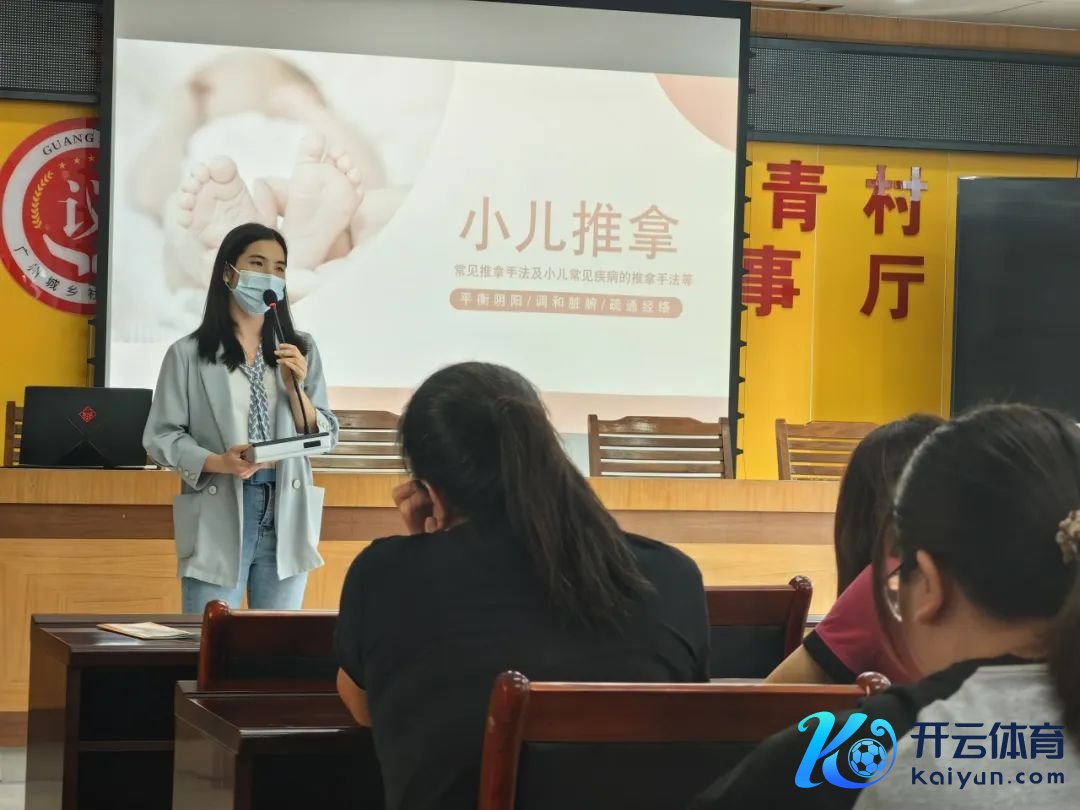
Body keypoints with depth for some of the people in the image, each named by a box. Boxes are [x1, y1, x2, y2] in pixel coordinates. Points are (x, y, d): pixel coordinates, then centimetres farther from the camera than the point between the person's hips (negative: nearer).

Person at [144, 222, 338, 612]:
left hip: (286, 517, 3)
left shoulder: (301, 350, 9)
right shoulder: (188, 354, -1)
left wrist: (295, 388, -7)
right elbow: (161, 436, -2)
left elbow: (325, 438, 9)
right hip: (217, 519, -3)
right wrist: (218, 463, -17)